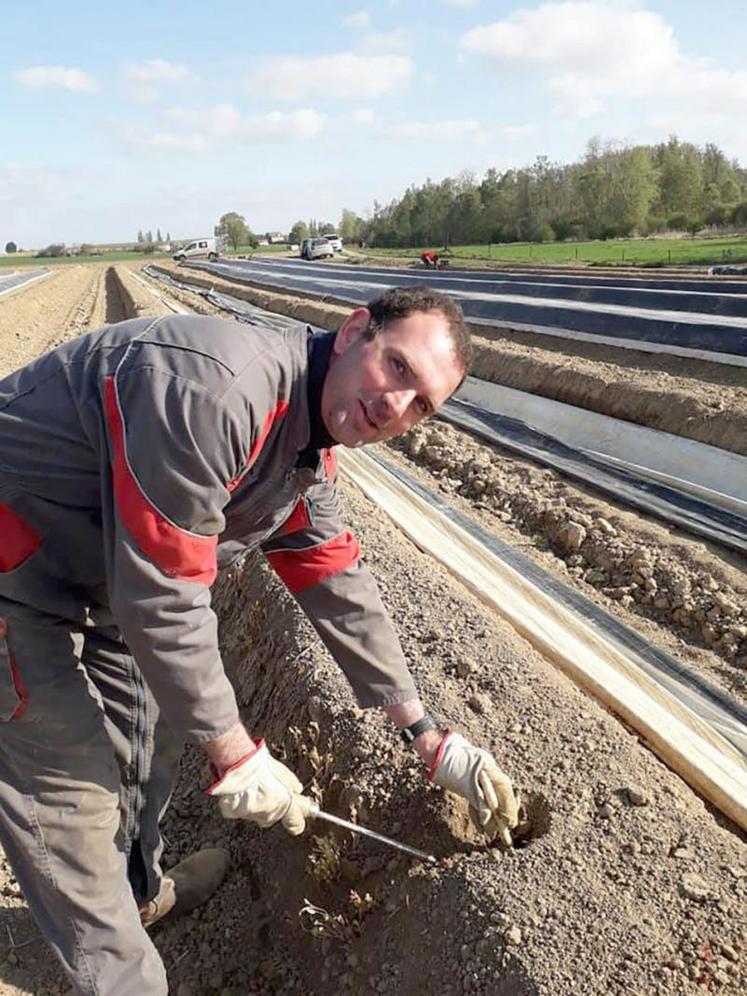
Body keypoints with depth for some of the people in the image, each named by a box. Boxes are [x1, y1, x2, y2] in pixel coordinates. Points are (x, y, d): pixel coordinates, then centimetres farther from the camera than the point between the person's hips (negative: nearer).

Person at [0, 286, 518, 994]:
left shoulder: (308, 455, -3)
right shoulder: (214, 387, -34)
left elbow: (338, 589, 2)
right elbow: (162, 598, -31)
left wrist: (428, 737, 3)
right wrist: (236, 756, -19)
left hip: (84, 583, 9)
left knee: (149, 730, 20)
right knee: (73, 785, 0)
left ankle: (141, 890, 47)